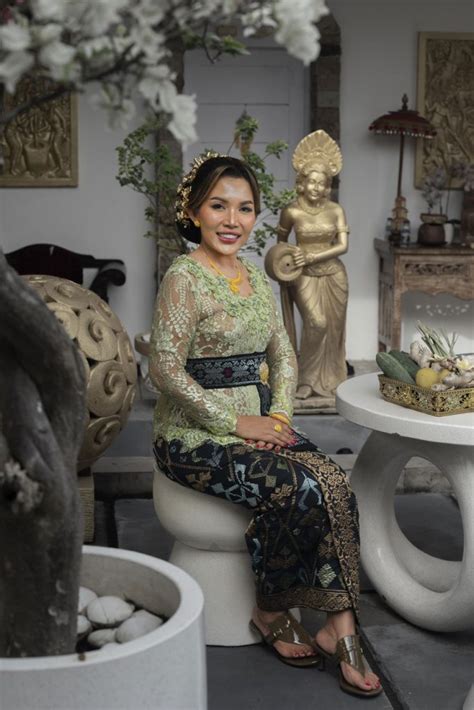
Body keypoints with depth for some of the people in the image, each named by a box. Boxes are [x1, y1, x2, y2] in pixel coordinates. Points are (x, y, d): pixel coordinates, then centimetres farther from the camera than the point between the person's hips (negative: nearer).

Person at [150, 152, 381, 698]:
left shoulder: (255, 277, 12)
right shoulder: (184, 278, -12)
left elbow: (282, 353, 16)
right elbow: (166, 369, -16)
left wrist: (278, 415, -1)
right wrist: (235, 421, -15)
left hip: (257, 423, 7)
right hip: (195, 438, -6)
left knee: (335, 483, -19)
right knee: (299, 488, -26)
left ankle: (339, 626, -13)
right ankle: (271, 612, -2)